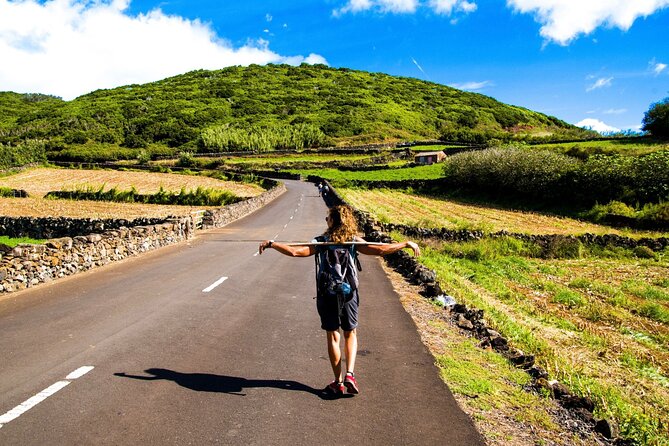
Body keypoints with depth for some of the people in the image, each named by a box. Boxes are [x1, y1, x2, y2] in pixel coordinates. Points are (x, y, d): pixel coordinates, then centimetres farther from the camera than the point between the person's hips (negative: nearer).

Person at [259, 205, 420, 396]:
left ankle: (338, 382, 17)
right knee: (350, 334, 19)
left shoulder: (321, 241, -10)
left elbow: (294, 252, -20)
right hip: (349, 294, 1)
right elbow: (380, 250, -18)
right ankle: (349, 374, 4)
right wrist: (406, 244, -9)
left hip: (326, 295, -1)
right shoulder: (354, 241, -8)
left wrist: (271, 243, -12)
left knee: (332, 336, 11)